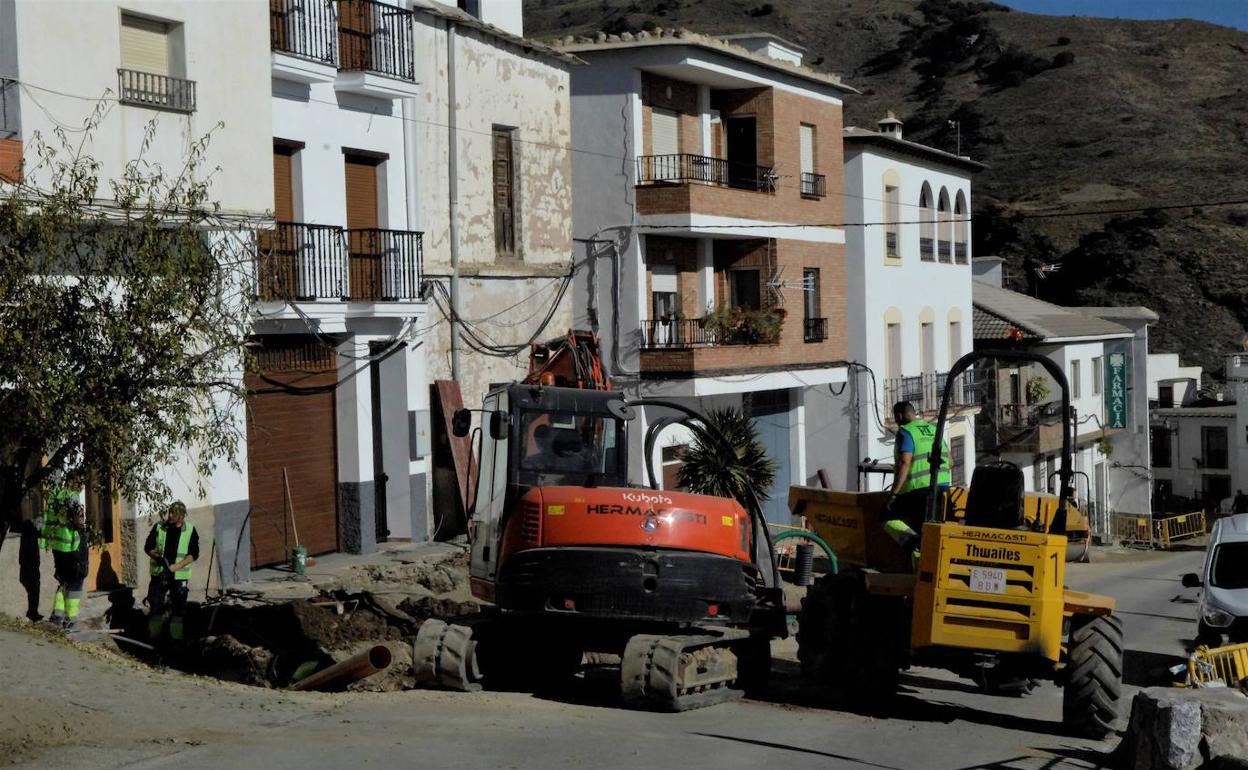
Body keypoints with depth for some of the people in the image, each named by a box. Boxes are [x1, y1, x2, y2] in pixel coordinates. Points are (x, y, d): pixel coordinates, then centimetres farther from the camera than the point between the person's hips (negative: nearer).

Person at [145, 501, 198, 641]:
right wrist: (156, 556, -16)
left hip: (179, 575, -1)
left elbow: (194, 554, -5)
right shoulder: (159, 527, 1)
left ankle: (176, 637, 11)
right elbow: (148, 546, 5)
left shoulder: (190, 531, -2)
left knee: (178, 607, 3)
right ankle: (153, 637, 4)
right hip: (159, 573, 1)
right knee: (155, 606, -3)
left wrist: (176, 566, -16)